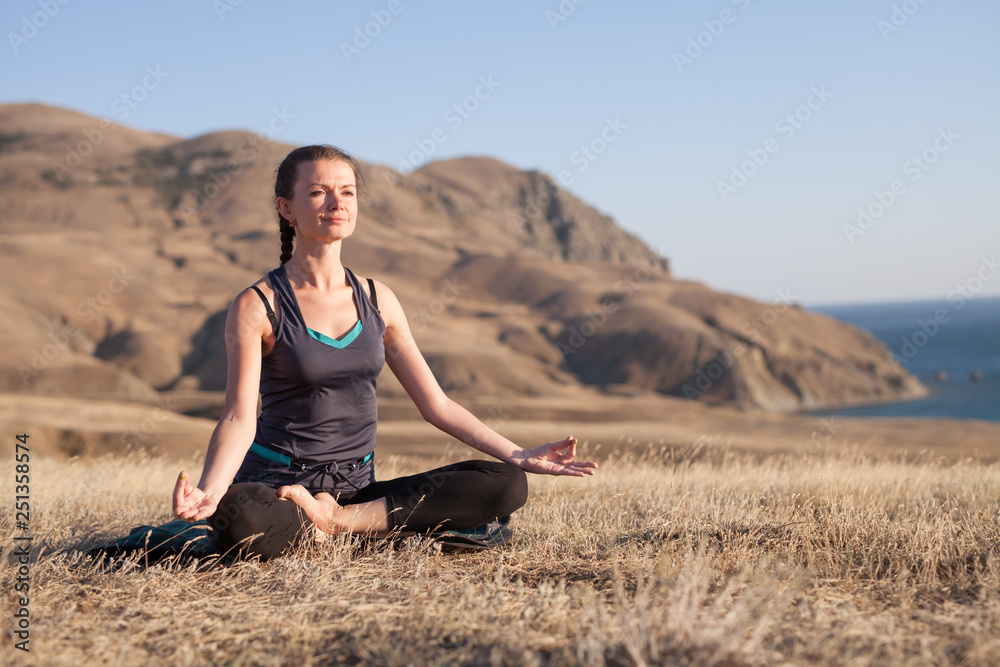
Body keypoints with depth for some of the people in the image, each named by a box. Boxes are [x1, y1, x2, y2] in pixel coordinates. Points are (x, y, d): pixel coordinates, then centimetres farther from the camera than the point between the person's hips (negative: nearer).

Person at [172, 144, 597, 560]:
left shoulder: (377, 300, 9)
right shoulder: (257, 306, -6)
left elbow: (436, 405, 11)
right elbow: (239, 417, -15)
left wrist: (518, 456, 4)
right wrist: (209, 490, -34)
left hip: (355, 487, 5)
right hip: (274, 484, -5)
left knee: (507, 486, -13)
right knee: (240, 524, -43)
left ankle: (334, 520, -12)